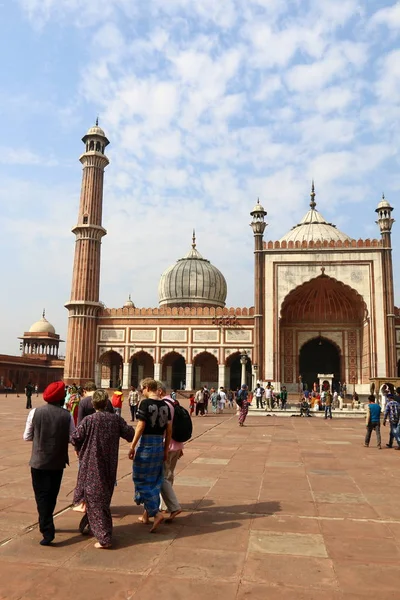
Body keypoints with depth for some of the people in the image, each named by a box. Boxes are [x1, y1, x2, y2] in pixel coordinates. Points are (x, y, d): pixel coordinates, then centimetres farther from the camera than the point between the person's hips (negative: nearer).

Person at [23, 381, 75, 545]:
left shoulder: (35, 413, -9)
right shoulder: (67, 416, -11)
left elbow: (27, 437, -2)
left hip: (39, 461, -1)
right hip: (58, 462, 1)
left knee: (42, 495, 6)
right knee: (52, 495, 18)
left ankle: (47, 530, -4)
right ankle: (46, 524, 34)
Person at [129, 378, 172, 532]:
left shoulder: (145, 403, -12)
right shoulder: (165, 405, 6)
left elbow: (140, 427, -17)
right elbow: (169, 429, 8)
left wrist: (132, 447, -11)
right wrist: (166, 449, 16)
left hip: (146, 443, -6)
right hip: (159, 444, 7)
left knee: (142, 479, 3)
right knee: (155, 480, 16)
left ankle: (156, 513, -7)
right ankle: (147, 513, 27)